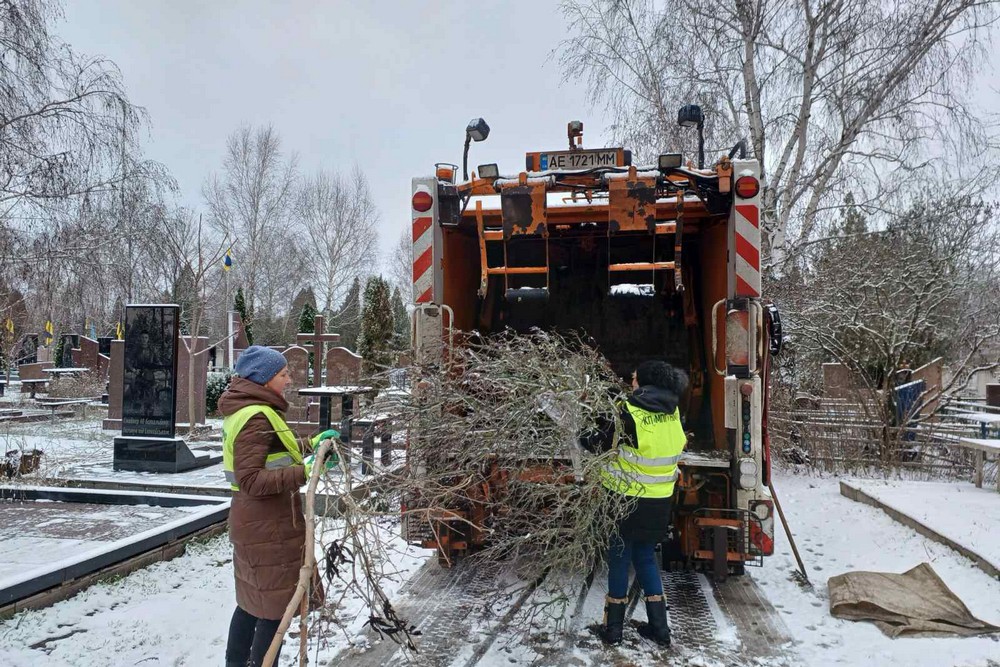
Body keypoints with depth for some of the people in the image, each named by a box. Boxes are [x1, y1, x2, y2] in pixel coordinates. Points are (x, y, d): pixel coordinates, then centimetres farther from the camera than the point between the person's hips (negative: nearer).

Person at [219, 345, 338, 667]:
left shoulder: (247, 410, 11)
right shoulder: (257, 417, -21)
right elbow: (252, 480, -27)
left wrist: (311, 444, 9)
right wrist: (305, 472, -30)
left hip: (254, 521, 10)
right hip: (268, 526, -10)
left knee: (253, 600, 22)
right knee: (275, 605, 2)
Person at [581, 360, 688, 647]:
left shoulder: (629, 414, -21)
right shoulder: (673, 412, -4)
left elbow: (598, 444, -10)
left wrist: (580, 435, 8)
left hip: (628, 500, -5)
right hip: (660, 502, 5)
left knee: (619, 560, 9)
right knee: (646, 558, 20)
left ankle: (613, 628, 20)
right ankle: (659, 627, 24)